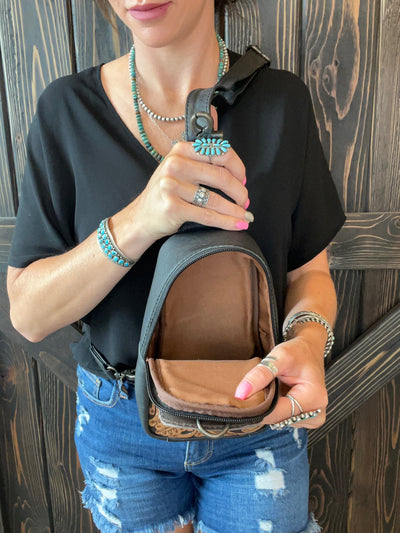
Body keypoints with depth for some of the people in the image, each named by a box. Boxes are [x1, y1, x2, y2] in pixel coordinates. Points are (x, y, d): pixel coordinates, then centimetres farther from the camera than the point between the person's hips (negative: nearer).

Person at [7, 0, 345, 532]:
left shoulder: (281, 100, -10)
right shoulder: (68, 108, -11)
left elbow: (309, 271, -3)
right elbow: (28, 315, -14)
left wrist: (309, 340, -26)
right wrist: (137, 223, -30)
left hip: (258, 419, 1)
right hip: (120, 424, 1)